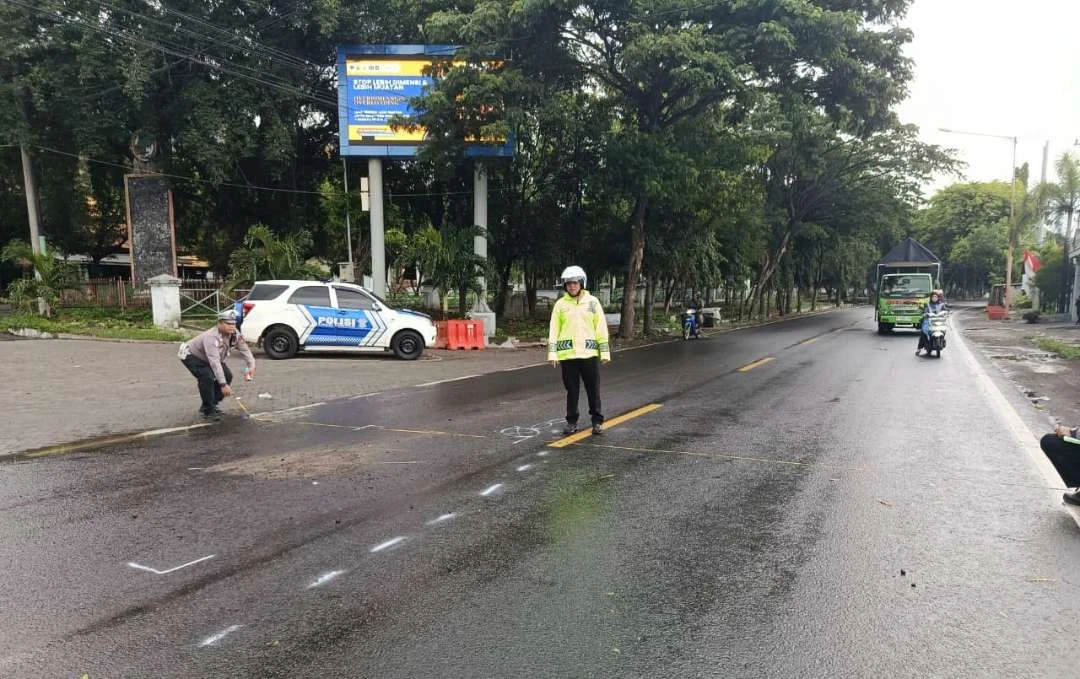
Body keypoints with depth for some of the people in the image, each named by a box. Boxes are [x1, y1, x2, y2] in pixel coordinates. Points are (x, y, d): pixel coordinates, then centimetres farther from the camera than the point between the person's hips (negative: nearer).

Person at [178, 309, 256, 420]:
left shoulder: (235, 335, -17)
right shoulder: (212, 337, -39)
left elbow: (244, 349, -11)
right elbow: (214, 362, -45)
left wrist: (251, 365, -32)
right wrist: (223, 385, -49)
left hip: (207, 358, 8)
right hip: (191, 356, -8)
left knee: (227, 376, -4)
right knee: (208, 377, -29)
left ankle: (211, 405, 13)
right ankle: (207, 411, -12)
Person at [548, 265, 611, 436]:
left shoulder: (592, 302, 4)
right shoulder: (560, 304, 5)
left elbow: (601, 327, 3)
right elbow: (553, 330, 4)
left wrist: (605, 351, -1)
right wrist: (552, 353, -3)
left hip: (589, 353, 0)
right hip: (567, 354, 1)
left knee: (593, 389, 5)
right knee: (572, 390, 8)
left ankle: (597, 421, 17)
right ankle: (571, 422, 19)